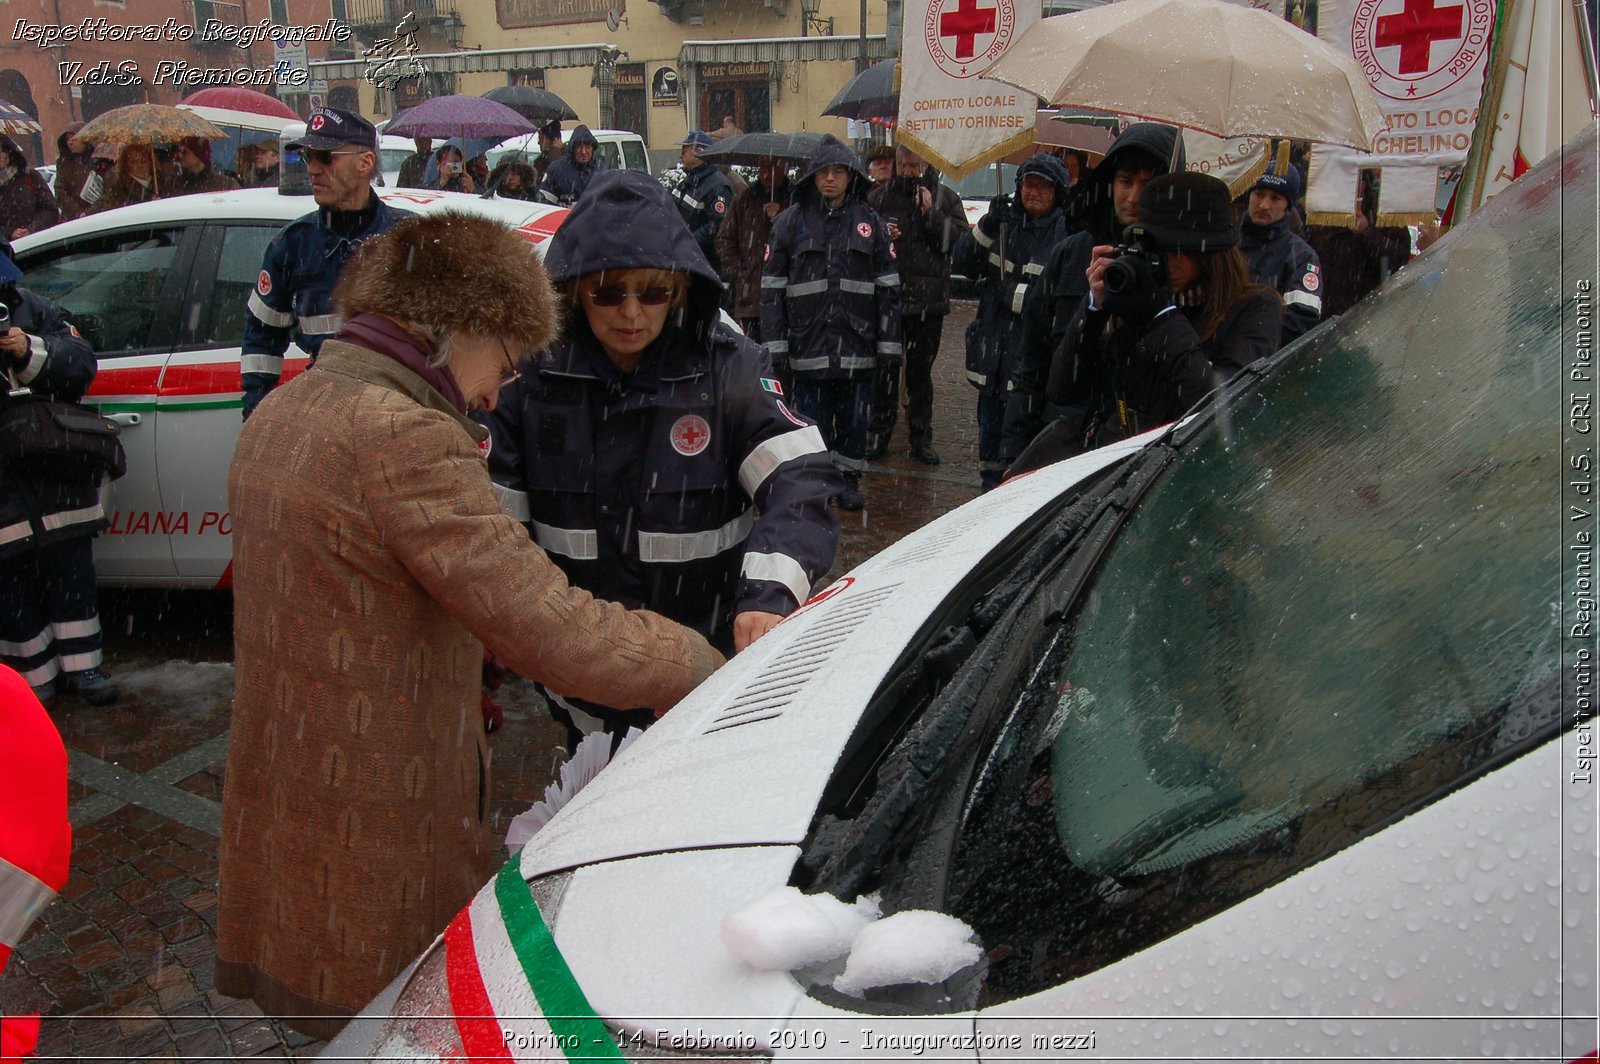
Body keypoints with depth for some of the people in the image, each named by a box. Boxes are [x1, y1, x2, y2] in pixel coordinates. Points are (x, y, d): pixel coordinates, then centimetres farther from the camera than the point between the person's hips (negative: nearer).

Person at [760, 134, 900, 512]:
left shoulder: (870, 222, 6)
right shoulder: (790, 222, 3)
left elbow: (889, 287, 6)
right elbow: (772, 287, 1)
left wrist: (888, 342, 1)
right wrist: (774, 343, -4)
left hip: (857, 344, 1)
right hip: (808, 344, -1)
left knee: (854, 414, 9)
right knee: (812, 415, 6)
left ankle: (849, 477, 24)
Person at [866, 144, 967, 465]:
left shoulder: (945, 198, 5)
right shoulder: (879, 198, 6)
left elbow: (959, 242, -6)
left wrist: (931, 213, -15)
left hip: (928, 302, 0)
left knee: (921, 372, 9)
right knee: (884, 369, 4)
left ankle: (921, 438, 18)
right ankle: (878, 434, 15)